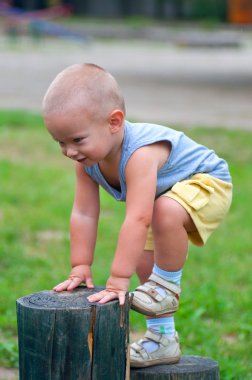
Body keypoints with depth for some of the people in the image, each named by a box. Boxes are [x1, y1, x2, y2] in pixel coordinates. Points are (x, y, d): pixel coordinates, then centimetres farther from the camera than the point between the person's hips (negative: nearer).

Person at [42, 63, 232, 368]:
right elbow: (83, 214, -12)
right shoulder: (86, 160, -16)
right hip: (164, 193, 9)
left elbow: (137, 220, -46)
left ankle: (168, 284, -14)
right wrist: (80, 269, -15)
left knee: (166, 211, -37)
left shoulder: (139, 154, -42)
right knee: (145, 265, 5)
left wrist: (118, 281, -46)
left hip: (207, 184, -9)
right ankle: (162, 338, 21)